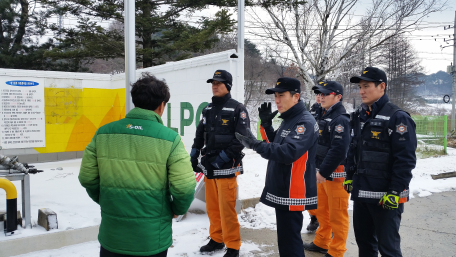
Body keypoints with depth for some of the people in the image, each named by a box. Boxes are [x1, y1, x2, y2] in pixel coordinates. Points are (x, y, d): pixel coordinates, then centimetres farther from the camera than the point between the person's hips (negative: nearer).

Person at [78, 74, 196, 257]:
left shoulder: (103, 133, -5)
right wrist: (178, 209, 5)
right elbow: (184, 187, -15)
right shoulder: (170, 138, -14)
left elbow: (87, 178, 2)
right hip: (152, 239, -2)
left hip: (112, 236, 3)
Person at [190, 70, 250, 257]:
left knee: (227, 208, -4)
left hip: (226, 168, -6)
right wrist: (194, 155, 6)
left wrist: (223, 157, -18)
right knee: (212, 207, 13)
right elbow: (200, 134, 18)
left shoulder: (237, 109, -6)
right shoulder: (208, 109, 14)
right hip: (208, 167, 6)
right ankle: (217, 240, 29)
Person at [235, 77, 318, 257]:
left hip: (292, 194, -10)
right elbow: (274, 146, 18)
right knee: (286, 237, 20)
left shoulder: (305, 122, -16)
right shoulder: (288, 120, 15)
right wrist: (266, 125, 6)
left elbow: (289, 152, -29)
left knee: (289, 242, -5)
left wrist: (256, 145, -34)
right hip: (281, 191, 10)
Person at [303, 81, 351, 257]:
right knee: (322, 211, 20)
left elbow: (338, 150, -25)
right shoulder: (325, 117, 14)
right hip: (322, 172, 10)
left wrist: (323, 172, -22)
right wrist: (318, 169, 13)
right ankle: (321, 243, 35)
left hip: (336, 174, -10)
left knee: (337, 215, 2)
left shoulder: (341, 120, -17)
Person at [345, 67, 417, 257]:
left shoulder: (397, 118, -14)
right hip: (361, 192, 8)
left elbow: (406, 159, -17)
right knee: (363, 240, 18)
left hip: (385, 196, -7)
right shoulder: (359, 116, 11)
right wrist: (349, 176, 16)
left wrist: (396, 192, -19)